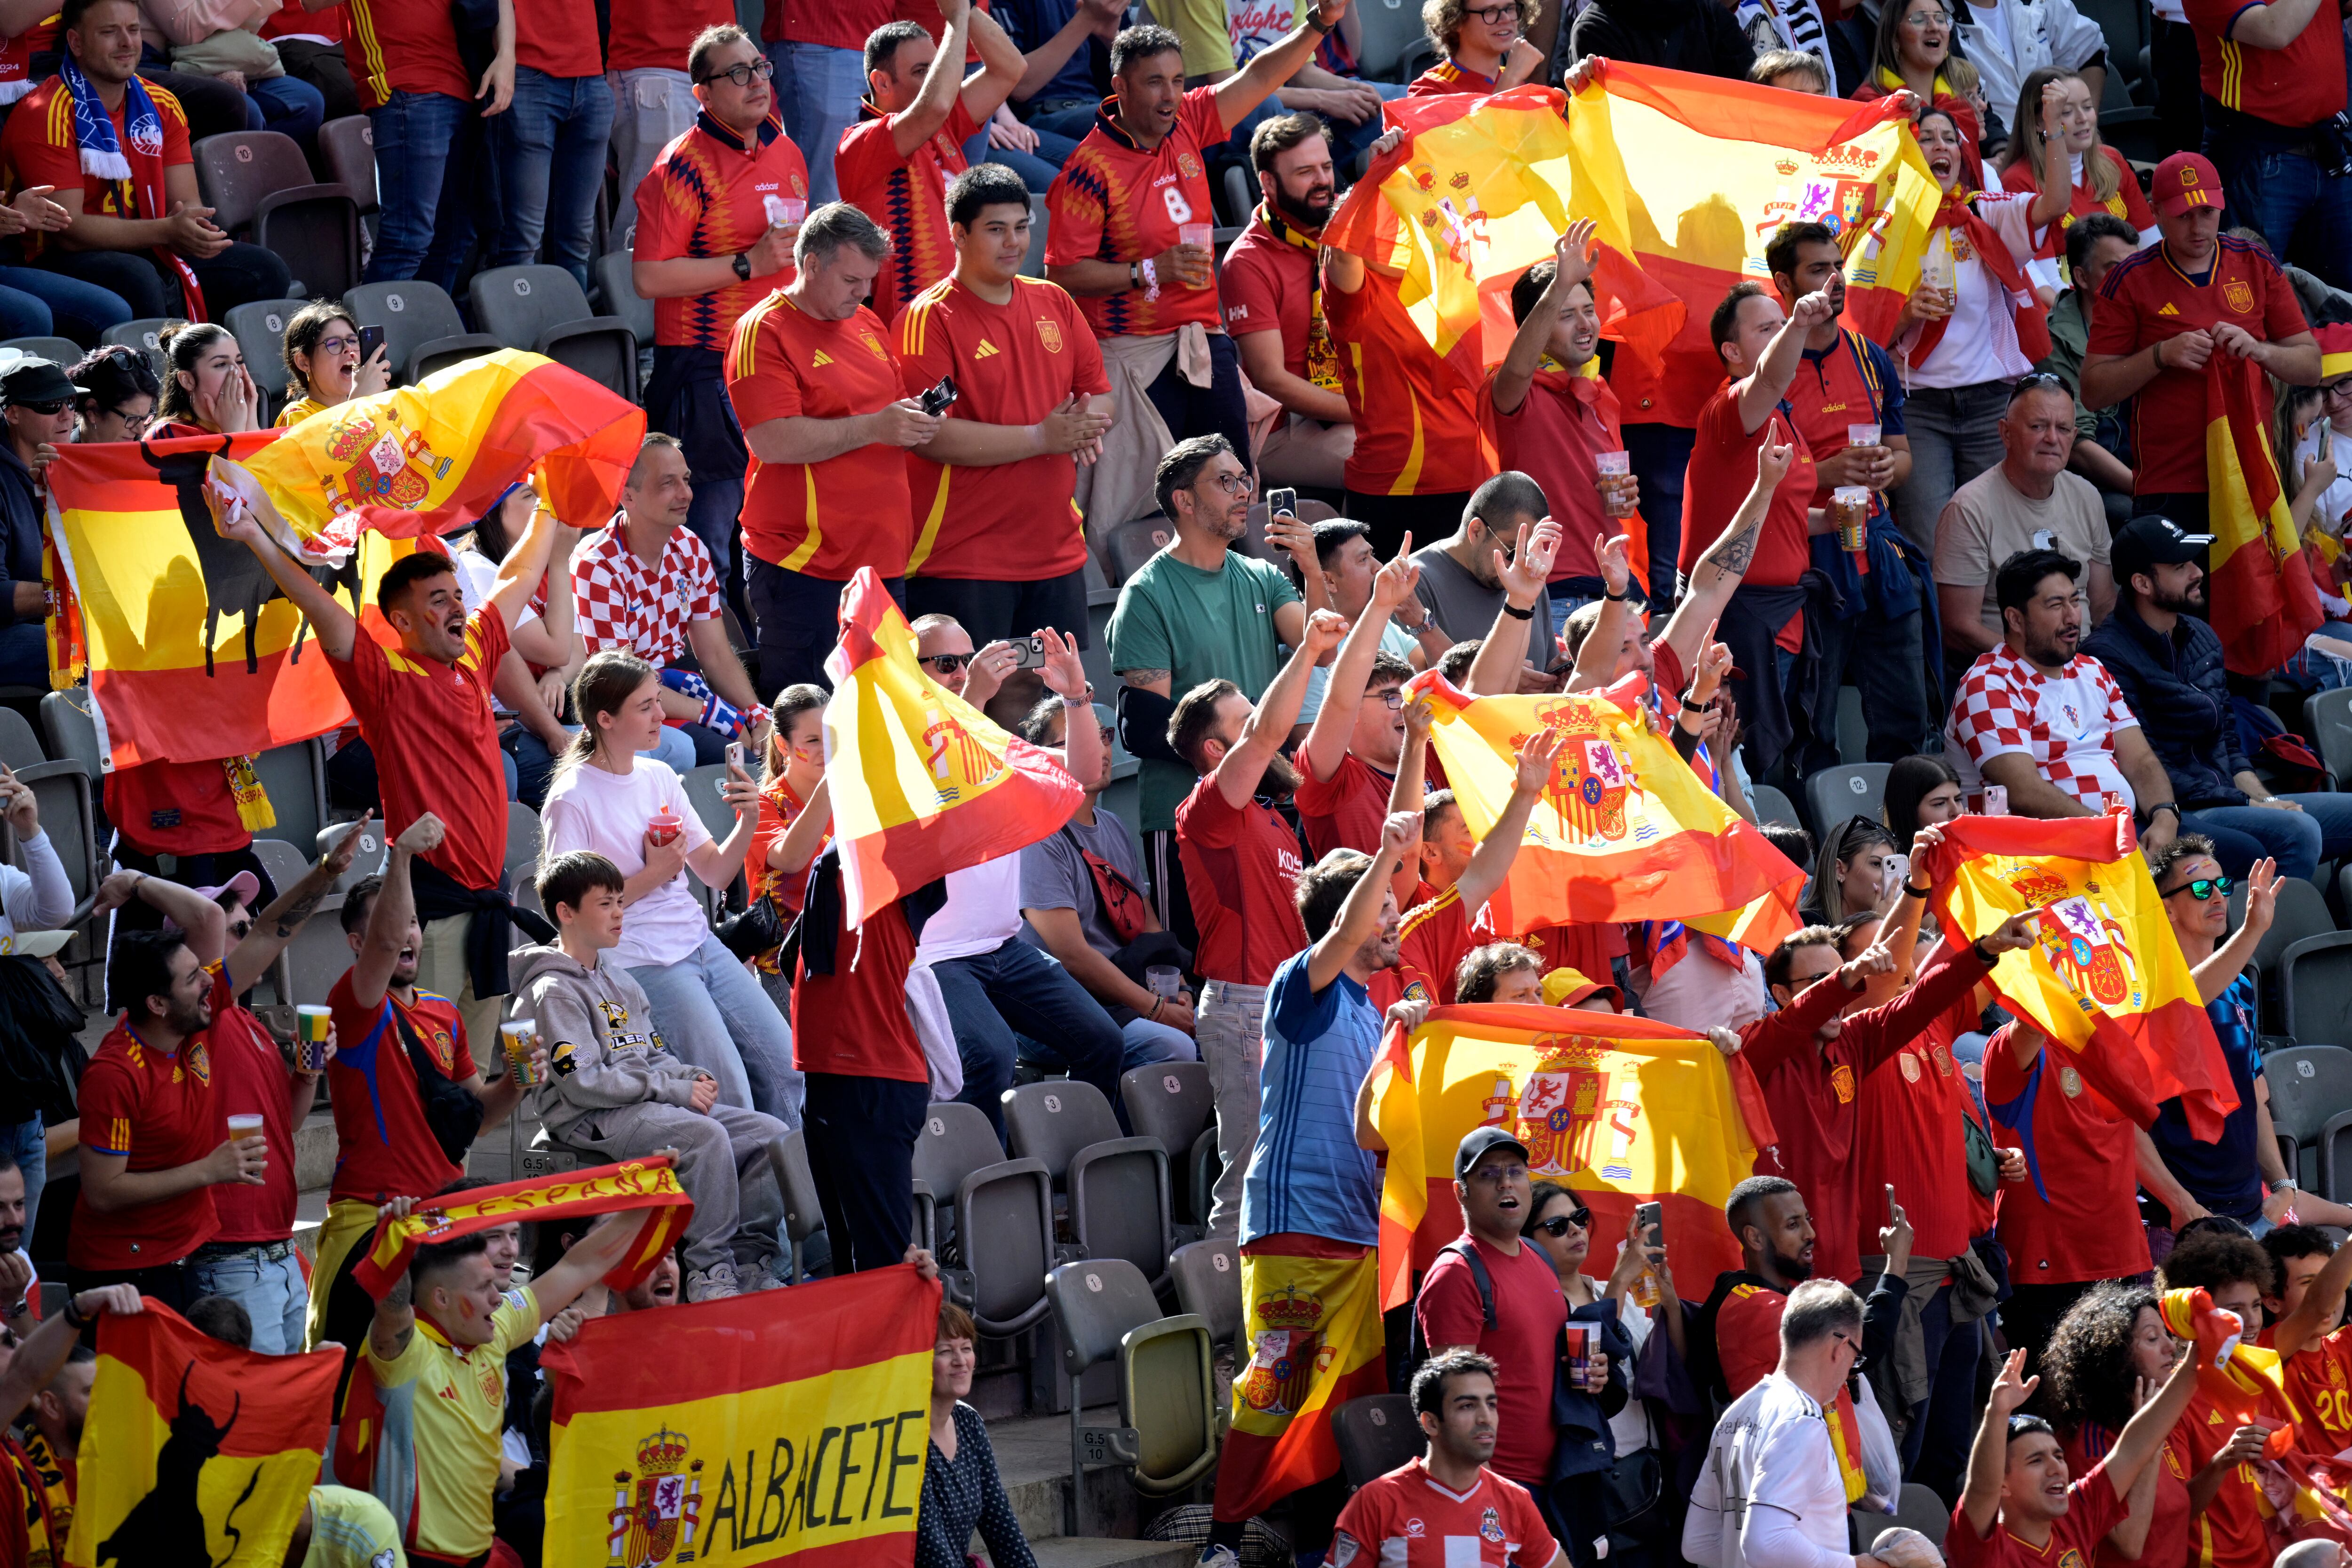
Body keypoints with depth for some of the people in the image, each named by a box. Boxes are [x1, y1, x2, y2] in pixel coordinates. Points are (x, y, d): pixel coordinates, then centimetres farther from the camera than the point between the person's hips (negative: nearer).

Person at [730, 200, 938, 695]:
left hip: (881, 559, 8)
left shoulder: (868, 325, 16)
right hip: (803, 564, -8)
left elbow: (893, 408, 30)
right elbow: (772, 441, -20)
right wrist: (874, 428, -21)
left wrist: (918, 420, 6)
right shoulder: (763, 333, -9)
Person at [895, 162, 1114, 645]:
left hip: (1057, 551, 7)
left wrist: (1084, 424, -8)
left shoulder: (1054, 304, 13)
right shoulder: (930, 318, -9)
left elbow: (1099, 394, 18)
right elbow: (929, 435, -18)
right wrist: (1041, 438, -17)